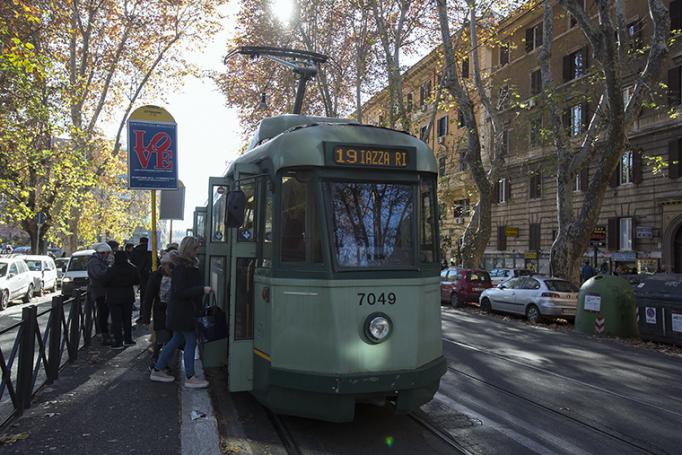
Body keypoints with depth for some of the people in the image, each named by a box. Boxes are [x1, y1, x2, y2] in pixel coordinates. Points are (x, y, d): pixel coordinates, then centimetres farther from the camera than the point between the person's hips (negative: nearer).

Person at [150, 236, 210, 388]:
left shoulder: (189, 265, 11)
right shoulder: (181, 267, -19)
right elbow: (180, 292, -23)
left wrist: (202, 289, 8)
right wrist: (202, 290, -23)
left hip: (184, 310, 10)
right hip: (182, 311, -10)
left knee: (176, 339, 17)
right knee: (191, 341, -3)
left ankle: (157, 370, 26)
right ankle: (190, 378, 5)